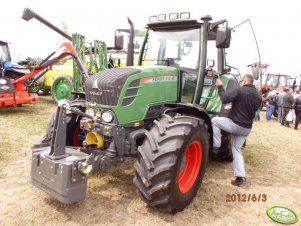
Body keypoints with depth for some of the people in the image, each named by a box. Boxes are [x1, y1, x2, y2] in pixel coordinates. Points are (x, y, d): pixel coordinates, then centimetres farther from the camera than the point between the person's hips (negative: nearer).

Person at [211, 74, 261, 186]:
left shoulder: (239, 90, -13)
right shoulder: (258, 96, 12)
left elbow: (224, 99, -21)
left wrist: (220, 87, -8)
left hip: (235, 125, -7)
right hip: (246, 128, 8)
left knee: (214, 121, 9)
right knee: (237, 150, 15)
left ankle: (216, 146, 6)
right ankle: (240, 177, 11)